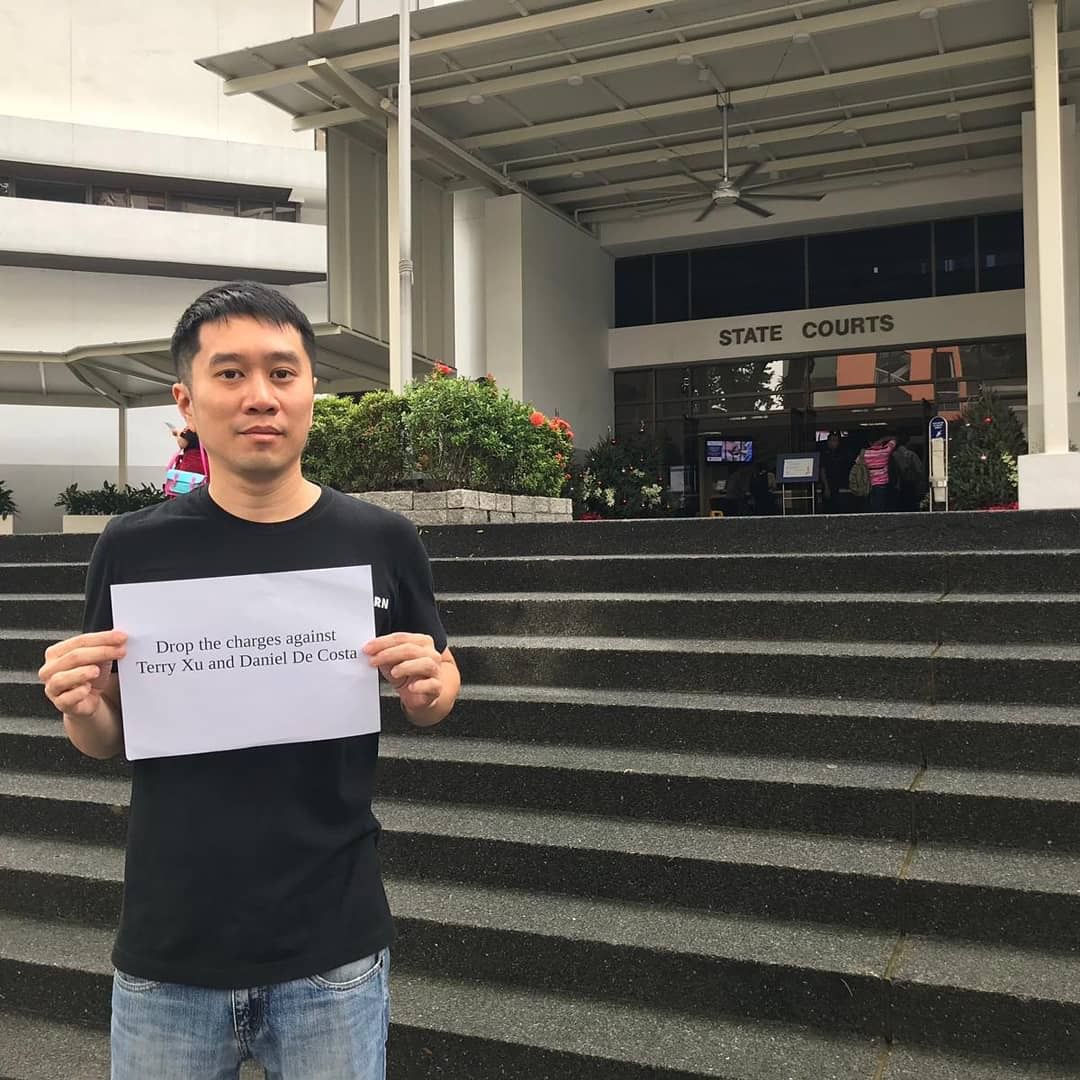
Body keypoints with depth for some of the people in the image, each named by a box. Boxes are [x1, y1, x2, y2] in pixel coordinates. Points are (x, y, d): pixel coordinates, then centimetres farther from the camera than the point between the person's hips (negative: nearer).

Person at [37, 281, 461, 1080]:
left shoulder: (380, 541, -7)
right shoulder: (134, 548, -6)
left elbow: (435, 696, 8)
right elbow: (109, 738, 6)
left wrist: (430, 688, -14)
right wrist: (81, 710, -15)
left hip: (335, 951, 0)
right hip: (166, 955, 1)